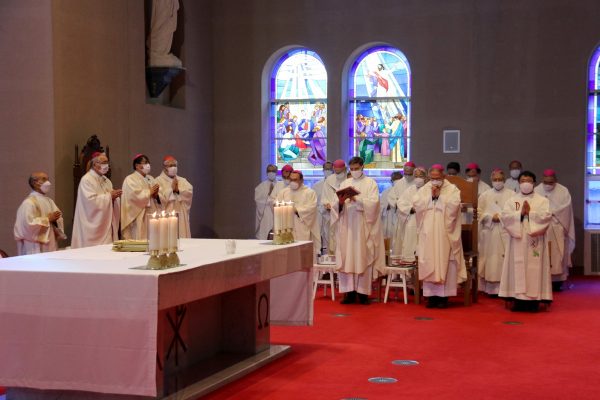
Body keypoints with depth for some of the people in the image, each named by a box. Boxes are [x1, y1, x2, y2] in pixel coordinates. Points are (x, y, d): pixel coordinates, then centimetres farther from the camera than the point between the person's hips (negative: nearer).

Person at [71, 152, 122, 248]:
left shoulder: (106, 180, 15)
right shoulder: (87, 180, -10)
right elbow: (91, 201, -21)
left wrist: (115, 196, -4)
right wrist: (109, 196, -15)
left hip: (107, 225, 8)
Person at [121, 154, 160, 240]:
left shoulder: (150, 179, 17)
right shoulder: (130, 179, -5)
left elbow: (160, 199, 14)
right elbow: (136, 196, -20)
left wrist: (156, 195, -8)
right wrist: (149, 192, -8)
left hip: (152, 216, 7)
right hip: (138, 219, -7)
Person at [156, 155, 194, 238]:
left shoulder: (182, 180, 16)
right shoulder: (158, 181, 0)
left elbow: (190, 192, 0)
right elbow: (160, 197, -14)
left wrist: (178, 190, -13)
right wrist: (172, 189, -9)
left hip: (181, 216, 5)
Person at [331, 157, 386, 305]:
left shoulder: (370, 183, 5)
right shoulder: (345, 184, 14)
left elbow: (374, 202, -9)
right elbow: (337, 206, 7)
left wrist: (356, 199, -20)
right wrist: (340, 202, -15)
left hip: (364, 226, -3)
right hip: (347, 226, 3)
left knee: (363, 257, -4)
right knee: (347, 257, -2)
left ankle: (363, 292, 0)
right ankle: (349, 291, 1)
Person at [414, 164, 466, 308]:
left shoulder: (452, 189, 2)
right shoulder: (423, 190, 11)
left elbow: (453, 206, -12)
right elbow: (416, 204, -3)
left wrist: (439, 196, -12)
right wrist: (430, 196, -10)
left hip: (445, 234, -2)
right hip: (428, 233, 3)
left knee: (444, 263, -3)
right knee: (429, 263, 0)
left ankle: (443, 295, 0)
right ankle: (431, 295, 4)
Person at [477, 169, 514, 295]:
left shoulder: (512, 195, 3)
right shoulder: (485, 195, 11)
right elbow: (479, 212, 6)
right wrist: (491, 217, -8)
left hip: (506, 233, -2)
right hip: (489, 233, 2)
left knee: (506, 259, -6)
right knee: (490, 259, 2)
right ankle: (491, 288, 6)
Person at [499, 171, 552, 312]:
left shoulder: (542, 200, 6)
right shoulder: (511, 200, 11)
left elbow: (546, 217, -9)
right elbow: (504, 216, -3)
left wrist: (530, 212, -12)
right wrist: (520, 213, -13)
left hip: (534, 241, -2)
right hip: (517, 240, 2)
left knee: (534, 268, -3)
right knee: (517, 268, -1)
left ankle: (534, 299, -1)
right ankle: (518, 298, 3)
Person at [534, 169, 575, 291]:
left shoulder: (563, 191, 3)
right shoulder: (536, 191, 5)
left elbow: (565, 207, -9)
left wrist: (551, 212, -15)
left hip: (557, 228, 0)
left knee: (558, 254, -1)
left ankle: (557, 282, 3)